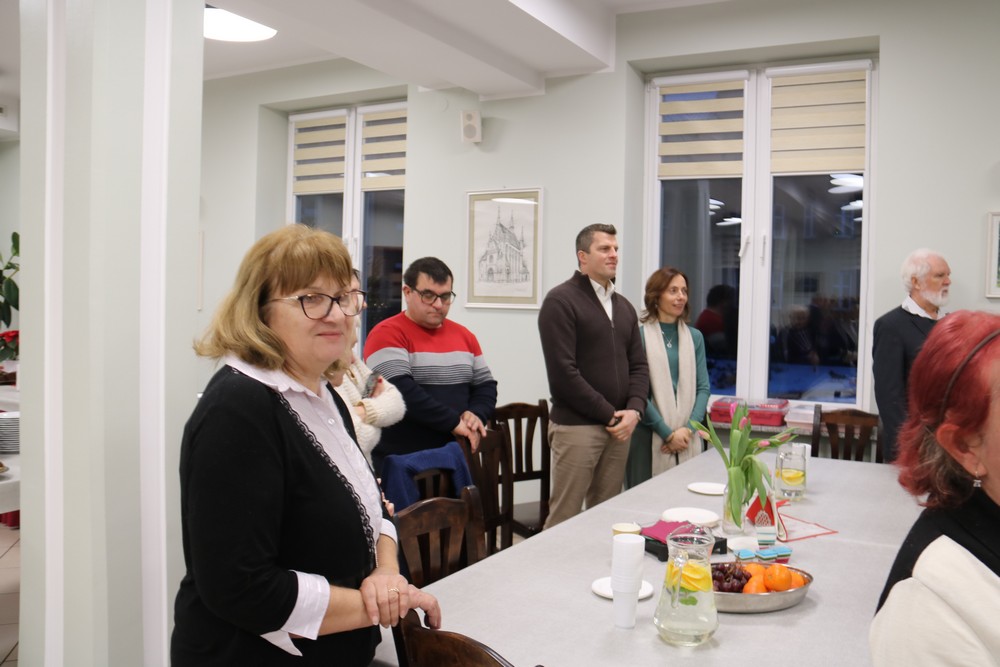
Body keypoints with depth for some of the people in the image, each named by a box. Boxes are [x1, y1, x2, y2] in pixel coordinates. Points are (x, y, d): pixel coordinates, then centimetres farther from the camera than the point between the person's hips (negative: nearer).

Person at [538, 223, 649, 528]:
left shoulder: (624, 306, 16)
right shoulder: (561, 301, -7)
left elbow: (638, 365, 14)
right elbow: (563, 373, -15)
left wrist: (634, 410, -5)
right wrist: (609, 414, -11)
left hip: (619, 427, 7)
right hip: (576, 427, -6)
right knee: (564, 518, -2)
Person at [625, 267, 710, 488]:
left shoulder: (694, 337, 11)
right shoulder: (640, 335, -5)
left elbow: (703, 387, 8)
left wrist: (688, 429, -6)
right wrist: (668, 433, -10)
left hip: (687, 439, 4)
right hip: (649, 439, -4)